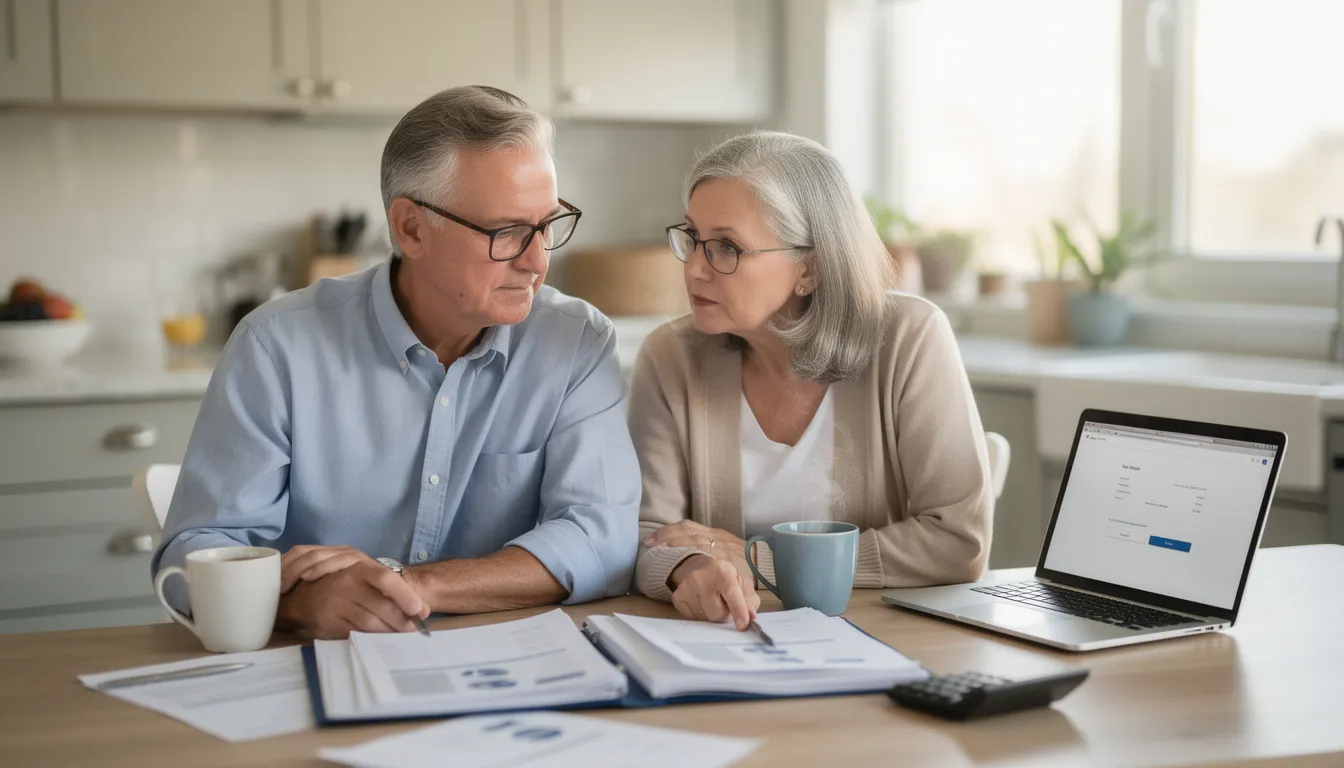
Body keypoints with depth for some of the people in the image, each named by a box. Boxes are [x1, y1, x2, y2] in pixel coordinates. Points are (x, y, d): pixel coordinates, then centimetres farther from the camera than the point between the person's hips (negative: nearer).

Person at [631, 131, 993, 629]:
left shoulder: (909, 340, -10)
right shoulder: (670, 359, -3)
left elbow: (961, 541, -14)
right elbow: (646, 541, -5)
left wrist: (759, 561, -14)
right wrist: (687, 568, -29)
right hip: (729, 646, 2)